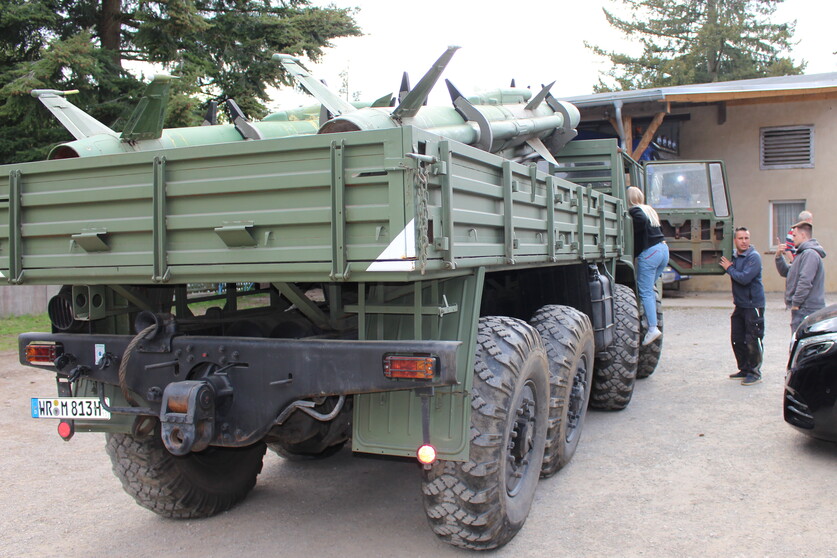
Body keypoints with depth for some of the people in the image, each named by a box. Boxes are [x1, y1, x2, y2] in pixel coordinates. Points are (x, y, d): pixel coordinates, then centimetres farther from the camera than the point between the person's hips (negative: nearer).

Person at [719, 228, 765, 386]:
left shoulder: (753, 257, -13)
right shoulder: (734, 256, 11)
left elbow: (744, 278, -23)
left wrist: (729, 269, -10)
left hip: (753, 305, -8)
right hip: (740, 304, 8)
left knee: (752, 341, -4)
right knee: (737, 339, 12)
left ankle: (755, 372, 6)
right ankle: (744, 369, 24)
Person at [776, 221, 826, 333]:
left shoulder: (810, 253, -15)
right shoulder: (803, 253, 20)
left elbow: (805, 282, -22)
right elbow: (786, 272, 22)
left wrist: (796, 304, -18)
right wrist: (779, 256, 8)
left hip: (806, 310, -10)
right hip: (803, 309, 10)